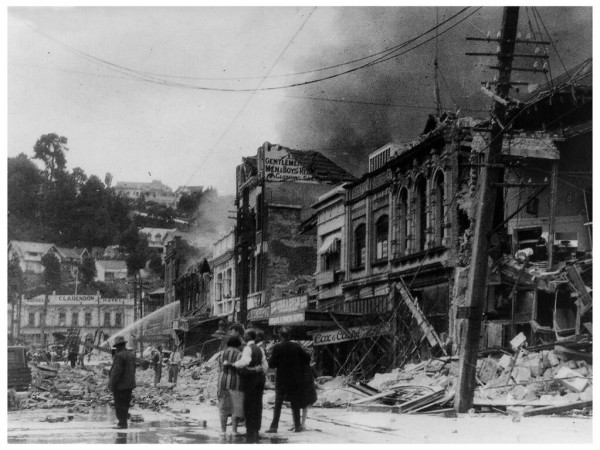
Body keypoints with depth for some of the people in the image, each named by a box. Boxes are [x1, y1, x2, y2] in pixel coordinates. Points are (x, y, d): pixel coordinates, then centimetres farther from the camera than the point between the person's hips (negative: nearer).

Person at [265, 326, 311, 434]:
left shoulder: (277, 347, -9)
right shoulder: (296, 346, -1)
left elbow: (271, 364, -11)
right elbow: (307, 358, 1)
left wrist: (269, 359, 10)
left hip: (281, 380, -2)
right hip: (296, 379, 2)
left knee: (278, 404, 4)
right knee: (295, 403, 10)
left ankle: (274, 426, -1)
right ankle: (297, 426, 9)